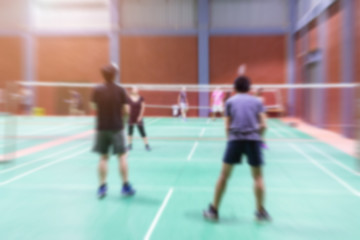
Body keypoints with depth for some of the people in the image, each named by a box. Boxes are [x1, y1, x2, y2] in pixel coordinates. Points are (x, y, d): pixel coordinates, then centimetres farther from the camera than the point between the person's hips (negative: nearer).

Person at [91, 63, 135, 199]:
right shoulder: (120, 90, -7)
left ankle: (102, 187, 15)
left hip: (102, 128, 3)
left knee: (103, 158, 11)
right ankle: (125, 186, 12)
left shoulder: (97, 91, -1)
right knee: (122, 156, 6)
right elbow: (126, 110, -7)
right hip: (116, 128, -2)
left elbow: (95, 108, 7)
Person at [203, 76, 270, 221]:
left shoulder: (230, 101, 12)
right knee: (258, 176, 15)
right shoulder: (257, 101, 14)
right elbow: (263, 125, 4)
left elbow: (227, 127, 5)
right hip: (253, 139, 1)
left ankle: (214, 210, 14)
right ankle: (261, 211, 21)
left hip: (235, 139, 0)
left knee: (224, 175, 7)